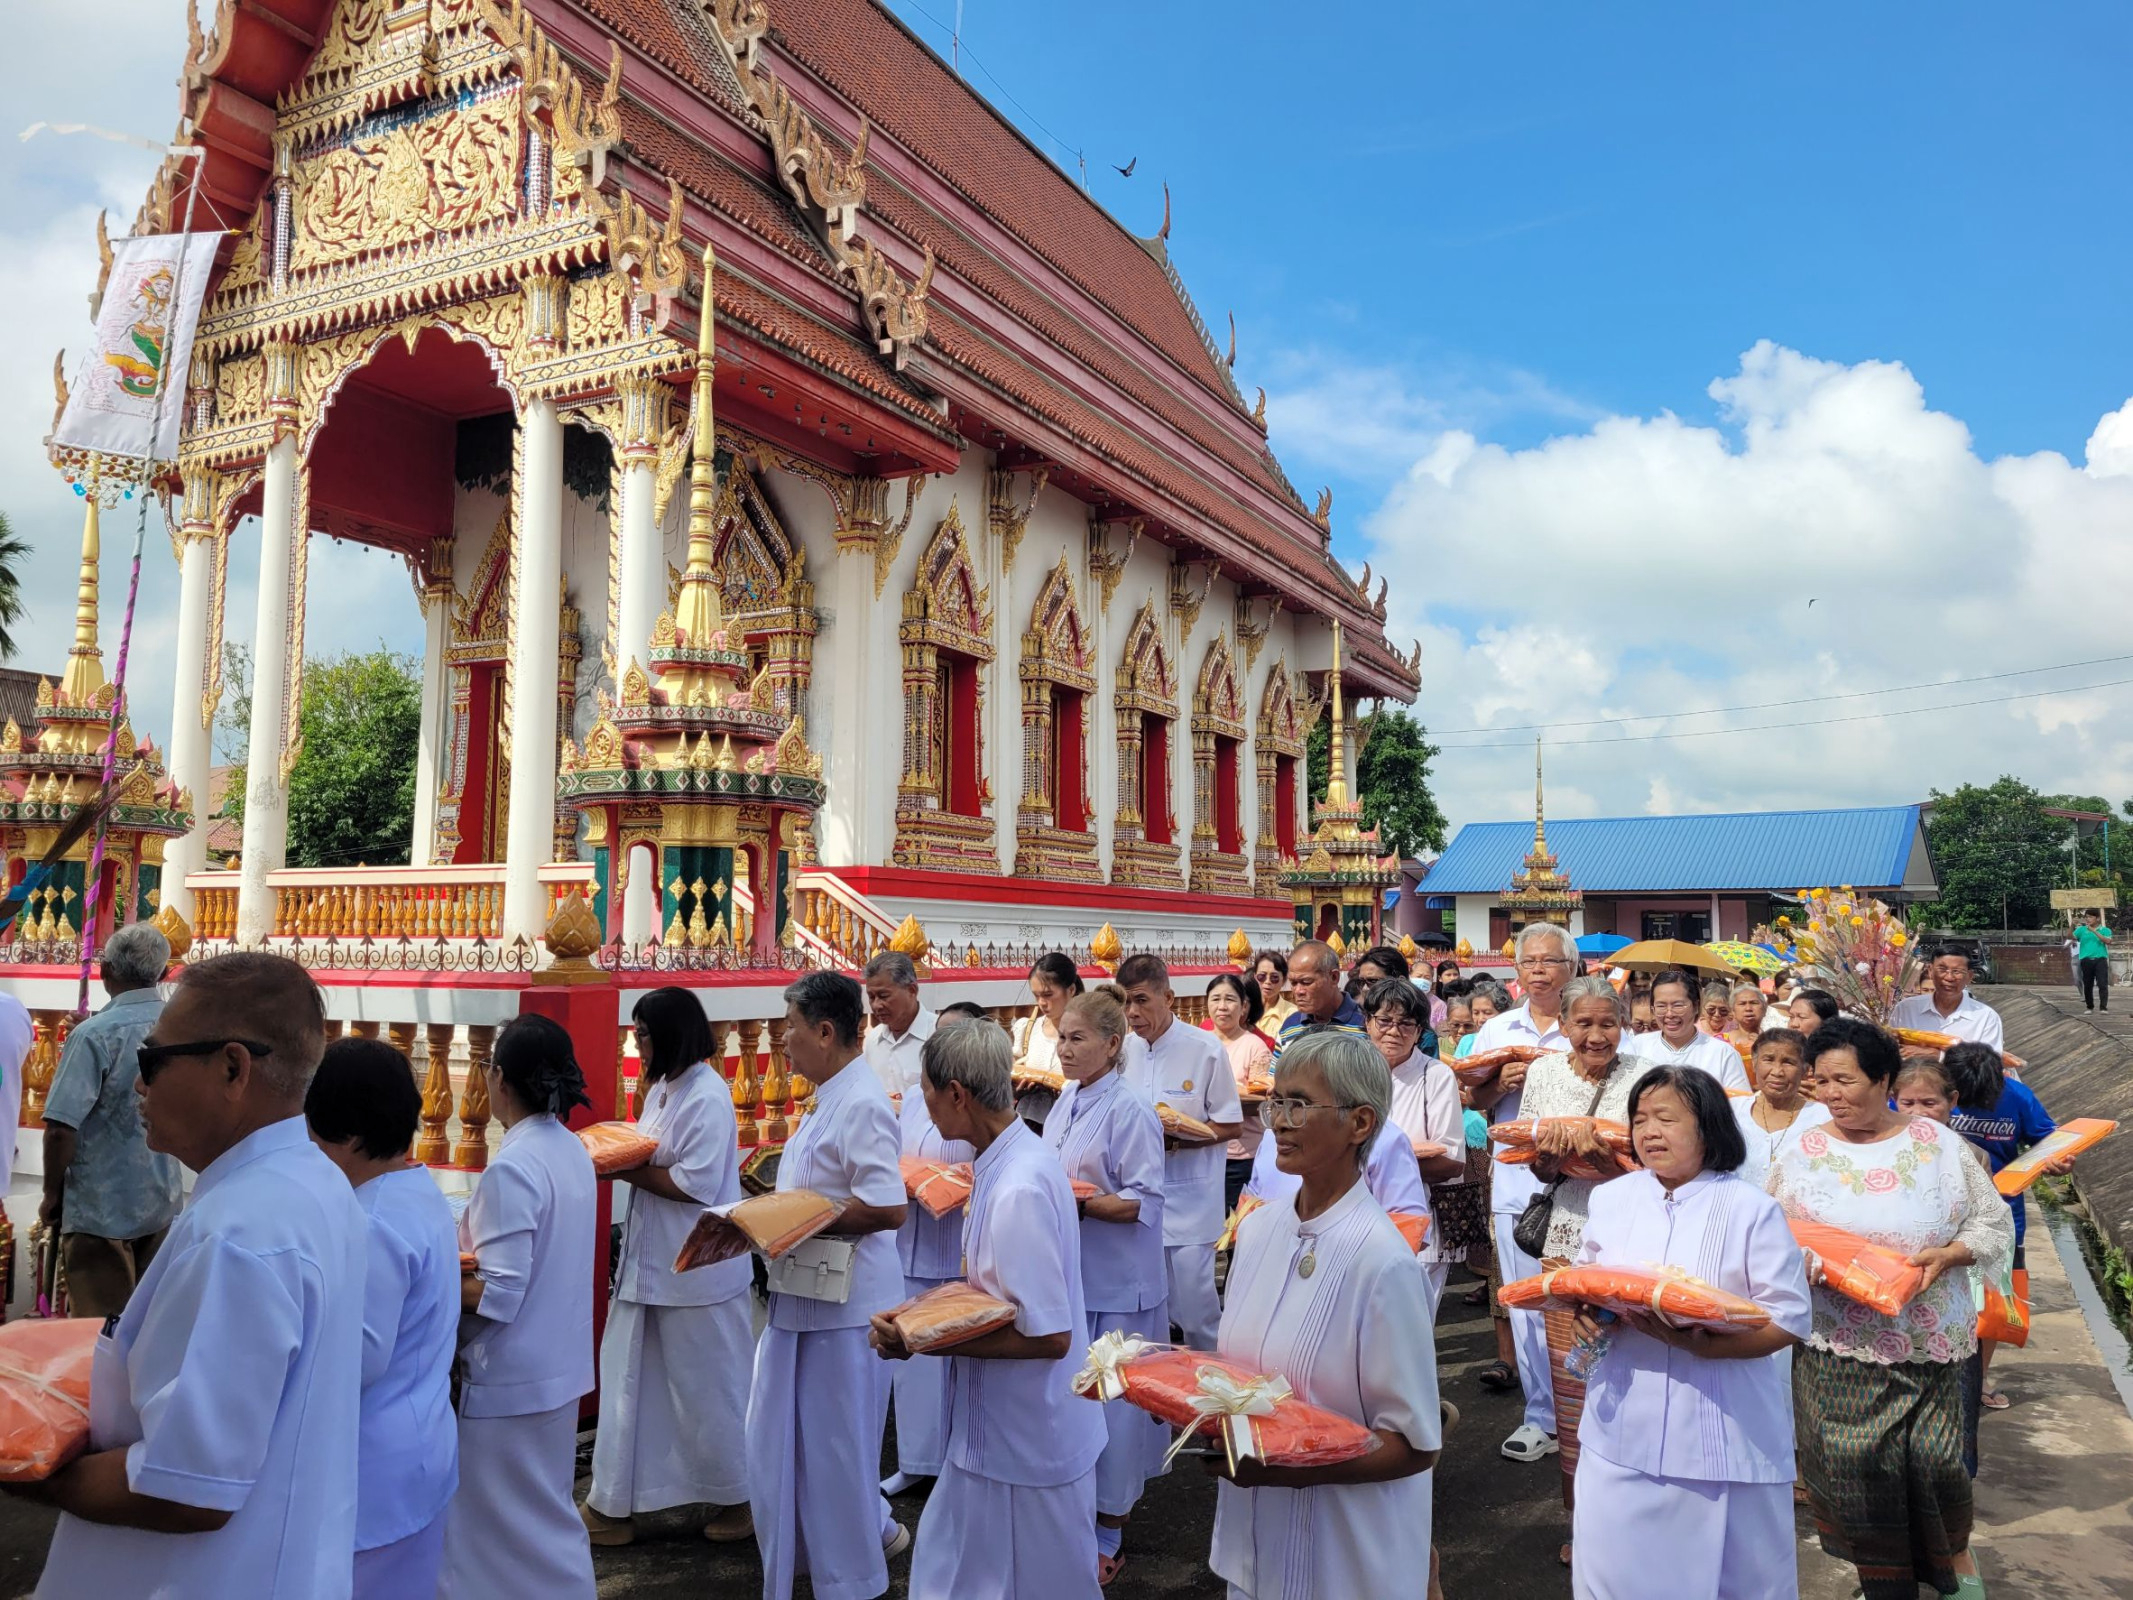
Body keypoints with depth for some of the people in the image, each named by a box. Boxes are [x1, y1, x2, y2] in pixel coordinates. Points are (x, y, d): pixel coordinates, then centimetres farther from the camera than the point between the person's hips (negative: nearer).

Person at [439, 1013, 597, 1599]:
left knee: (509, 1528, 6)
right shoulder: (574, 1152, 4)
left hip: (511, 1378, -9)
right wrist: (467, 1244, 9)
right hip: (559, 1366, 9)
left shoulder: (511, 1168, -23)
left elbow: (499, 1295, -23)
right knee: (549, 1514, 21)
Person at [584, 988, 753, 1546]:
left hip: (694, 1268, -9)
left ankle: (736, 1495, 25)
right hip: (650, 1262, 9)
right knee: (630, 1379, 15)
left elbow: (696, 1185, -24)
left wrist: (624, 1170, -19)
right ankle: (613, 1501, 29)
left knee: (707, 1386, 6)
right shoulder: (663, 1087, 9)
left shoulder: (707, 1097, -20)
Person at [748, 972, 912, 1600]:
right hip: (803, 1296, 10)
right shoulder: (830, 1099, 9)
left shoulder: (861, 1105, -22)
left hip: (844, 1304, -10)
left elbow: (886, 1208, -28)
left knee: (836, 1448, 6)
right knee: (780, 1441, 21)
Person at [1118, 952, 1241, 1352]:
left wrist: (1174, 1139, -18)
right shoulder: (1124, 1050, 4)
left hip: (1190, 1200, -4)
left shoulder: (1205, 1048, -9)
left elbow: (1231, 1125, -5)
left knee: (1194, 1309, 0)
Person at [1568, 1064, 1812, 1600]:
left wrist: (1697, 1343, -22)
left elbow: (1790, 1319, -10)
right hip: (1625, 1429, 3)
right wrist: (1585, 1311, -8)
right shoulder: (1610, 1199, 5)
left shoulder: (1751, 1209, -8)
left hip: (1723, 1431, -3)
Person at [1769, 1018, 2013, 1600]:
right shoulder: (1802, 1151, 1)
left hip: (1929, 1339, 0)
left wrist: (1948, 1255, -13)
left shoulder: (1938, 1144, 0)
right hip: (1837, 1345, 0)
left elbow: (1994, 1224, 4)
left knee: (1934, 1457, 1)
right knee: (1856, 1463, 1)